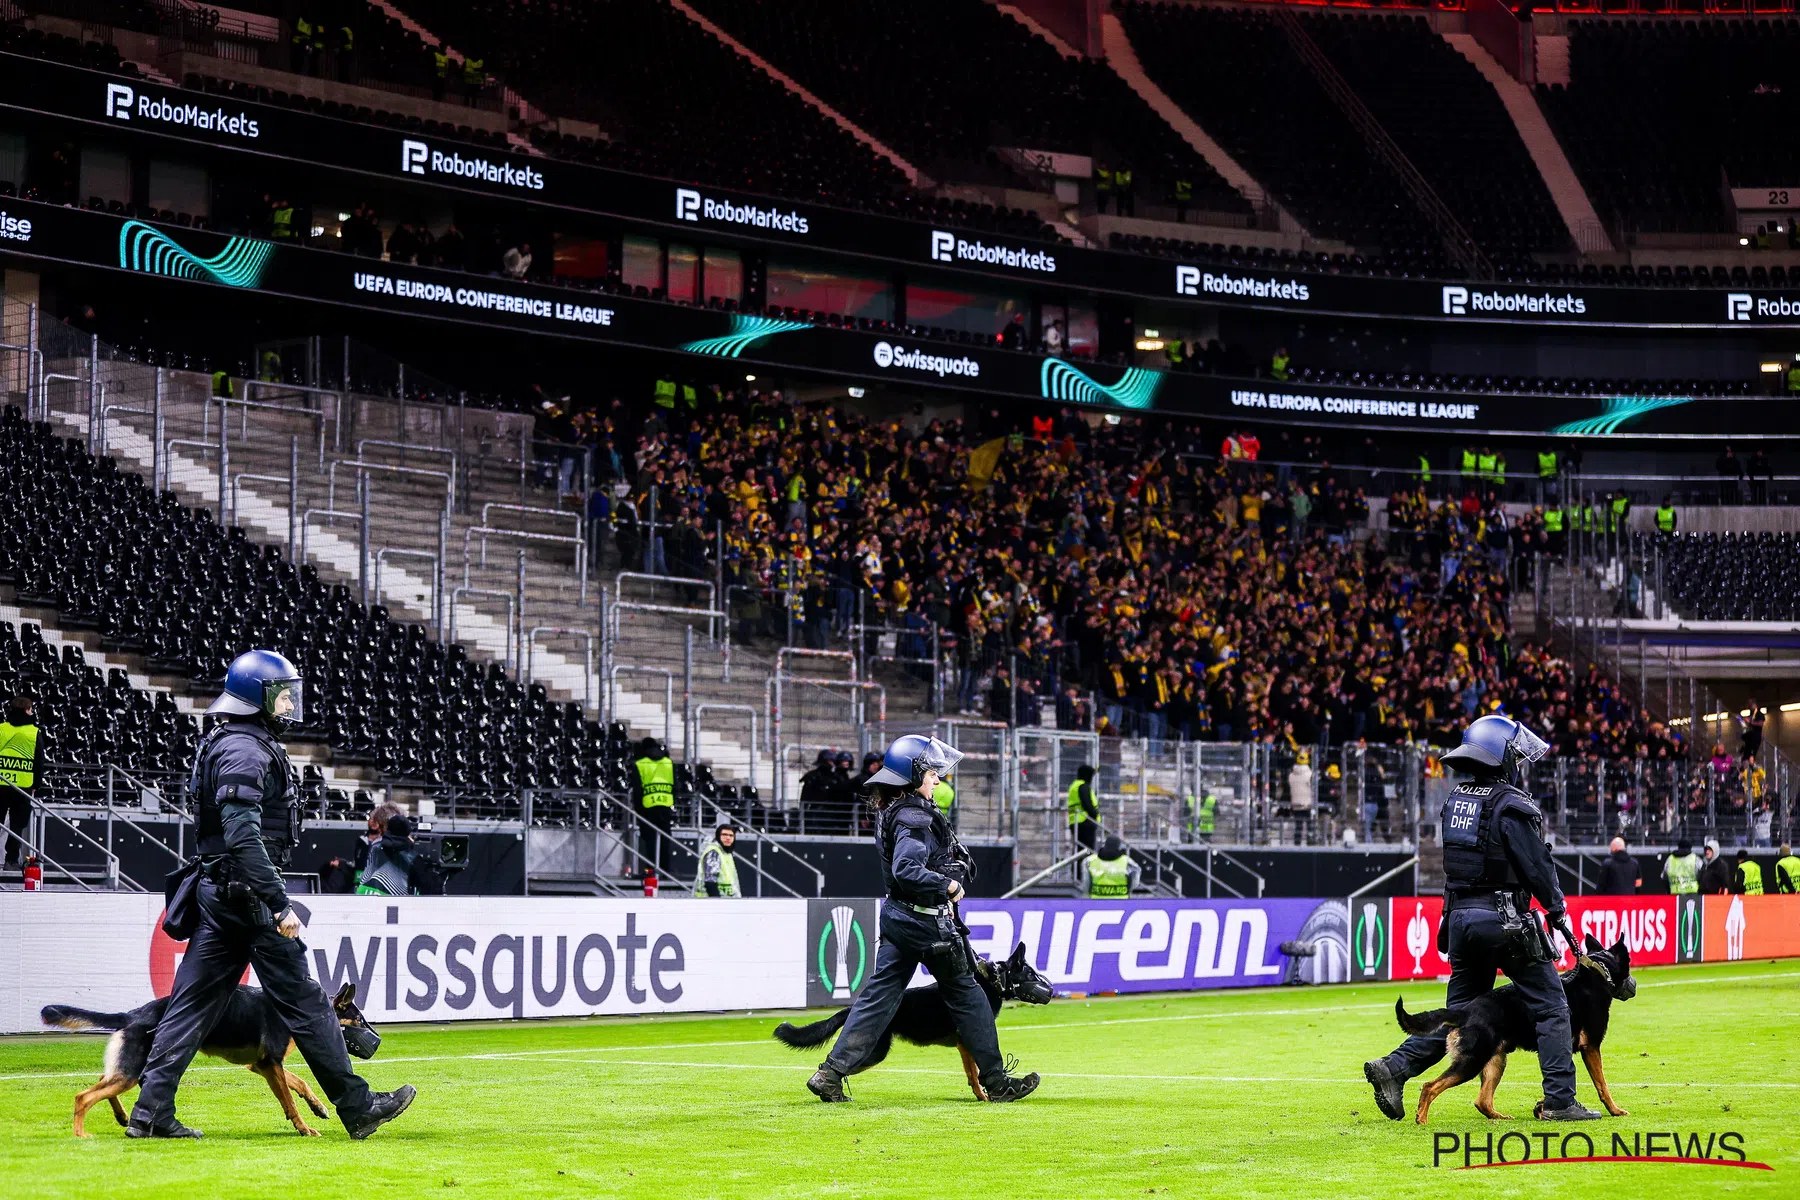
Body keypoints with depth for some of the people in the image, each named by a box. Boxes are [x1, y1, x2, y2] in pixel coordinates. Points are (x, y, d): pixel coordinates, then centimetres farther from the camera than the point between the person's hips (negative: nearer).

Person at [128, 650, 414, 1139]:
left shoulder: (224, 745, 17)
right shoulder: (247, 752, -16)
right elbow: (244, 837, -25)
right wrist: (279, 905, -26)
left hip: (216, 892, 10)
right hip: (247, 894, -10)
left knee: (192, 1003, 7)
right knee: (304, 1002, -2)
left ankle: (151, 1111, 3)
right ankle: (357, 1106, 4)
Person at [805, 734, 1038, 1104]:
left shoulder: (891, 812, 11)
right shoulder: (915, 818, -20)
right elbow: (907, 870, -31)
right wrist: (949, 885, -20)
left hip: (896, 916, 9)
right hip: (926, 920, -9)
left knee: (879, 994, 7)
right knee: (966, 994, 4)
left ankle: (831, 1073, -1)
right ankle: (996, 1082, 12)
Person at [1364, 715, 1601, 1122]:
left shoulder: (1455, 801, 11)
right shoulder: (1511, 806, -13)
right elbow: (1537, 866, -13)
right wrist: (1558, 910, -1)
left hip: (1461, 918, 7)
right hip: (1505, 920, -7)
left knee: (1459, 1009, 15)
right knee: (1551, 1008, 2)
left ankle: (1394, 1067, 3)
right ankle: (1559, 1101, -1)